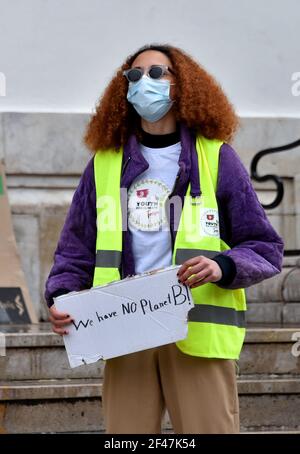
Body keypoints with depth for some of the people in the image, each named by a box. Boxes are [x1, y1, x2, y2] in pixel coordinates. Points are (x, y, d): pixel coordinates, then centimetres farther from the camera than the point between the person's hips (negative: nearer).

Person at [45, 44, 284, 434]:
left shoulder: (217, 158, 6)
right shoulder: (105, 162, 12)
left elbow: (266, 248, 7)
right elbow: (76, 251, 16)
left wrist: (224, 266, -13)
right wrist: (60, 299, -3)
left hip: (200, 332, -2)